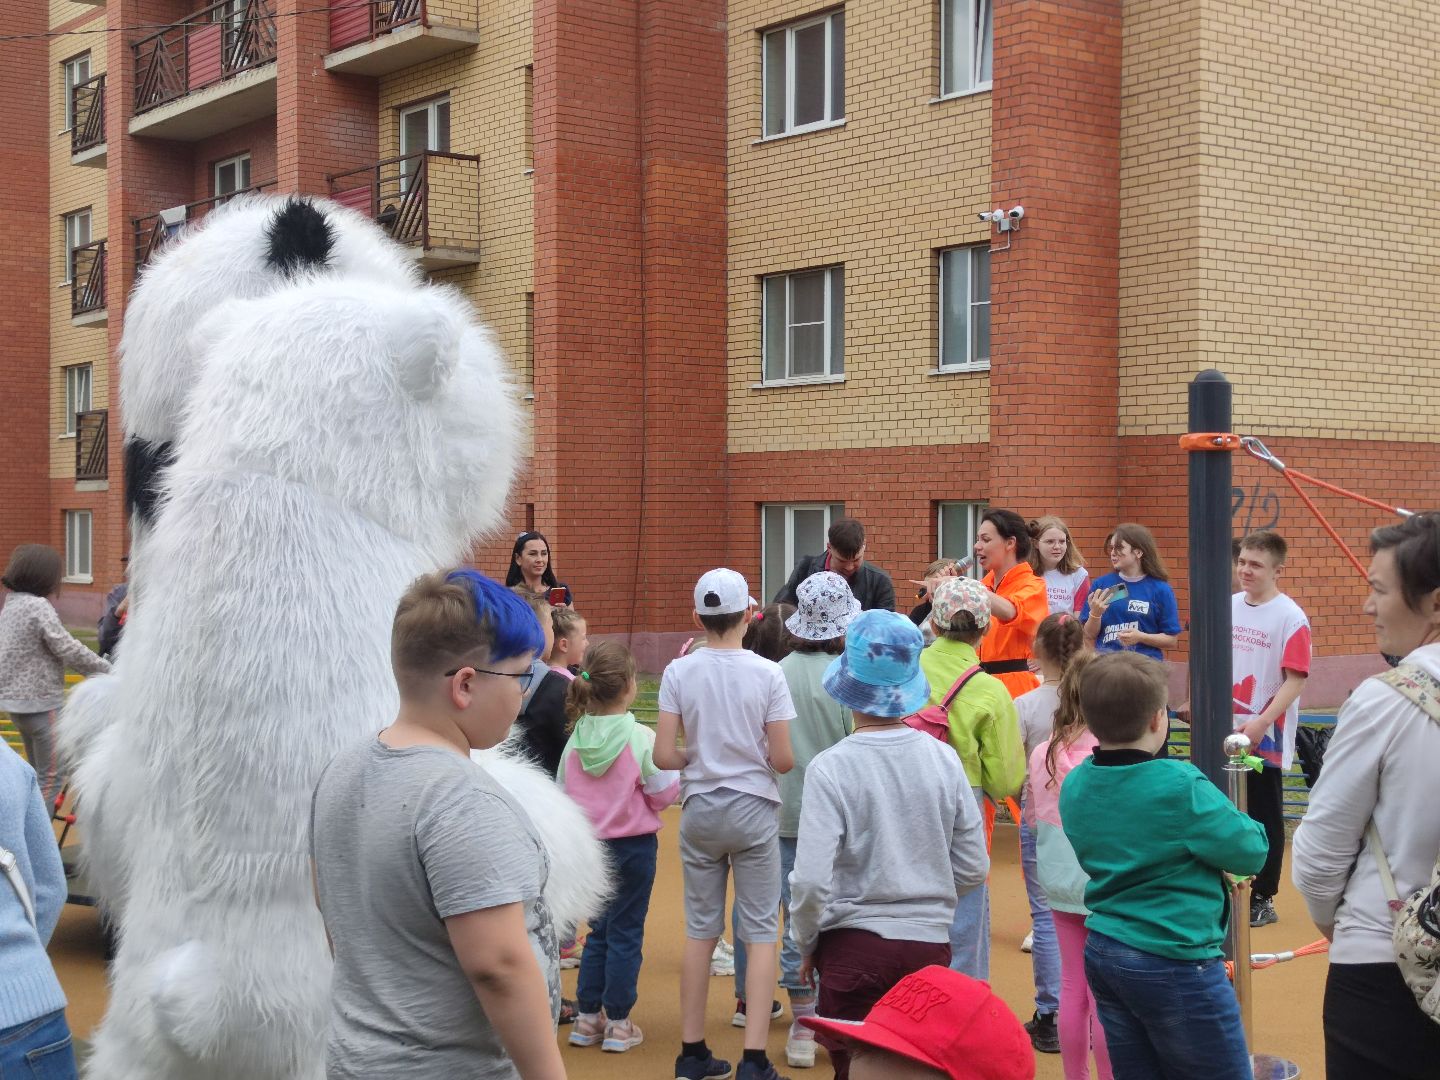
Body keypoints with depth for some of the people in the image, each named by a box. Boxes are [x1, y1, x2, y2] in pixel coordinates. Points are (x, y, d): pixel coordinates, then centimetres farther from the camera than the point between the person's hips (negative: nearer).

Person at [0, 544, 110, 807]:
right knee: (51, 779, -2)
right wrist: (107, 668, -10)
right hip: (41, 702, -9)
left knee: (39, 775, 20)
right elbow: (68, 650, -19)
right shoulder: (39, 606, -17)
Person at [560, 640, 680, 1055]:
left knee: (598, 931, 16)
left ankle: (587, 1017, 20)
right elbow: (663, 794, -12)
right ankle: (618, 1023, 9)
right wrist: (680, 773, 5)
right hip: (633, 845, -4)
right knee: (626, 934, 4)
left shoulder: (575, 740, -3)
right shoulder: (641, 738, -16)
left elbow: (563, 795, 5)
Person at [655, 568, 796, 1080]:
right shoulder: (768, 674, -10)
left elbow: (663, 755, -9)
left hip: (700, 808, 2)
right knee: (760, 932, 3)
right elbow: (783, 759, -10)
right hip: (754, 808, -2)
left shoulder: (679, 672, -6)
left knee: (700, 930, 13)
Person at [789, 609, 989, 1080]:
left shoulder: (830, 768, -14)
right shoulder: (944, 760, -3)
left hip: (855, 947, -3)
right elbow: (973, 870, 2)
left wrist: (806, 944, -1)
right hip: (931, 944, 4)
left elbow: (811, 882, -18)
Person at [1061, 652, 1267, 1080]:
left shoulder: (1074, 785, 1)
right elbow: (1252, 852, -12)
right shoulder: (1179, 785, -20)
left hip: (1102, 954, 7)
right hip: (1175, 963, -7)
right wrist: (1238, 822, 10)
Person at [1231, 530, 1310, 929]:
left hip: (1266, 739, -5)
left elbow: (1295, 680, -15)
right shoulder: (1228, 607, 6)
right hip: (1225, 736, 6)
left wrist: (1261, 722, -22)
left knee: (1265, 820, 4)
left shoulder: (1290, 617, -12)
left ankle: (1262, 900, 13)